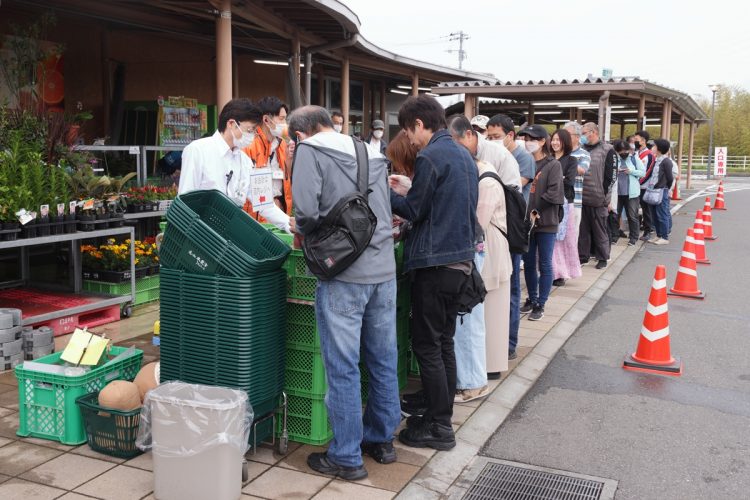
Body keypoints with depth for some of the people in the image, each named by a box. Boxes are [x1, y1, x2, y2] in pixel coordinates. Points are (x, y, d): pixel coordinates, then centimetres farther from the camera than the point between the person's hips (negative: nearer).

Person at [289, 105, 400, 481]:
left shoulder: (309, 150, -3)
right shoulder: (371, 154, 16)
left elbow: (306, 209, -14)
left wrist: (305, 231, 6)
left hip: (344, 272, -7)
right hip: (384, 268, 7)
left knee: (342, 367, 2)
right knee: (383, 360, 16)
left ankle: (346, 457, 12)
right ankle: (382, 439, 30)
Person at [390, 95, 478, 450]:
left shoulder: (430, 157, -14)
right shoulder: (464, 155, 14)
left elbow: (413, 211, -10)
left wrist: (387, 193, 5)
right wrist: (408, 192, 16)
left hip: (435, 262, -9)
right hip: (461, 258, 9)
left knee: (427, 345, -1)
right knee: (444, 342, 15)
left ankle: (439, 428, 5)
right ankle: (441, 413, 24)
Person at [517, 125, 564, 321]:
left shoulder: (553, 165, -6)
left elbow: (554, 194, -14)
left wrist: (536, 211, -13)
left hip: (546, 223, -4)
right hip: (526, 221, 4)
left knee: (545, 264, 4)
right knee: (528, 263, 13)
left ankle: (540, 304, 13)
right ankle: (532, 299, 28)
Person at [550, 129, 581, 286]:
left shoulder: (571, 161, 4)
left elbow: (569, 181, -10)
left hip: (564, 203, -2)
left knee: (563, 238, 0)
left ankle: (561, 273, 7)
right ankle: (552, 271, 6)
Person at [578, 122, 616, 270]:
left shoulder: (607, 150, -3)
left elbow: (610, 176, -5)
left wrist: (605, 195, -9)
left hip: (598, 199, -4)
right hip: (581, 198, 5)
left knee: (600, 230, 5)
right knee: (583, 230, 10)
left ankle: (602, 258, 16)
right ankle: (583, 256, 20)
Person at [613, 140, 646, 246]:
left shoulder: (634, 158, -1)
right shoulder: (615, 159, -1)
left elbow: (643, 172, 0)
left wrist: (631, 171, -14)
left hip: (631, 192, -1)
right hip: (617, 192, 1)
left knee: (632, 216, 4)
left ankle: (633, 237, 14)